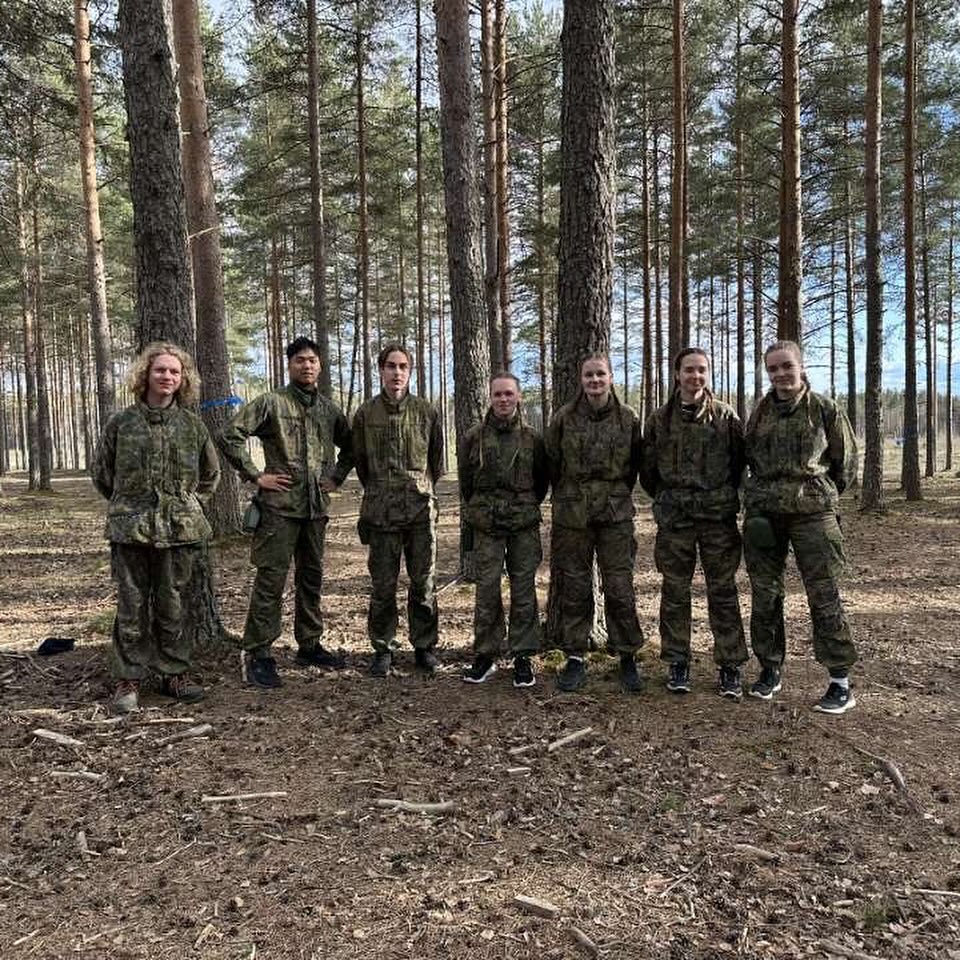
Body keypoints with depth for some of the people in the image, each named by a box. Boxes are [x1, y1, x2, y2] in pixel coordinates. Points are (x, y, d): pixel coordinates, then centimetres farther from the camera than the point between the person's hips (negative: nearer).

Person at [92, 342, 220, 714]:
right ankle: (129, 679, 15)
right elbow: (102, 473, 13)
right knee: (132, 605, 4)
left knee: (172, 604, 9)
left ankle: (174, 673, 21)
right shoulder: (121, 423, 1)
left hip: (179, 529, 1)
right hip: (131, 529, -1)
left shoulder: (192, 424, 4)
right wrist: (128, 504, 12)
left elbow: (211, 474, 16)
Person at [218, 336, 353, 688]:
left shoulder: (329, 408, 12)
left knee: (312, 578, 14)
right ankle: (258, 654, 5)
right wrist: (256, 476, -11)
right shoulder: (270, 402, -4)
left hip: (317, 506, 6)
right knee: (270, 580, -4)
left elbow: (349, 445, 26)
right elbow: (229, 436, -9)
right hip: (280, 505, -5)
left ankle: (310, 645, 26)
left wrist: (337, 476, 13)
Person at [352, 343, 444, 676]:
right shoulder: (365, 414, 3)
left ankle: (424, 646, 20)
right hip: (381, 510, 0)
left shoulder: (426, 412, 4)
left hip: (421, 508, 1)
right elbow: (360, 462, 12)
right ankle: (383, 648, 18)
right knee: (382, 585, 5)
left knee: (424, 582, 7)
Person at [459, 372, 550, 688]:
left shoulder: (532, 438, 3)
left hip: (524, 525, 0)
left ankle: (522, 656, 14)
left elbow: (542, 480, 13)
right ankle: (485, 655, 14)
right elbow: (465, 481, 12)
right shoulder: (474, 437, 3)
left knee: (523, 591, 3)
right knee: (487, 591, 2)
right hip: (486, 526, 0)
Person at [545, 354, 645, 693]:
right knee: (574, 588, 5)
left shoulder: (628, 419, 2)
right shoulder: (564, 418, 0)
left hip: (616, 514, 0)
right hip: (571, 514, 0)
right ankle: (575, 659, 17)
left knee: (620, 587, 1)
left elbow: (634, 465, 12)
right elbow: (551, 463, 8)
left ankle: (627, 658, 15)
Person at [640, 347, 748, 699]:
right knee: (674, 591, 7)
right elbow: (647, 468, 11)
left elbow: (740, 461, 6)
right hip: (673, 518, 1)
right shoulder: (659, 419, 5)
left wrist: (725, 498, 8)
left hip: (719, 515, -1)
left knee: (723, 591, 4)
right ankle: (678, 663, 19)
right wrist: (667, 499, 12)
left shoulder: (726, 416, 1)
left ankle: (730, 666, 14)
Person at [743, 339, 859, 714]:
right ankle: (770, 669, 22)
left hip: (813, 514, -3)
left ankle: (841, 681, 6)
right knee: (765, 595, 8)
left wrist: (822, 496, 11)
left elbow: (847, 462, 8)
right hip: (764, 514, 4)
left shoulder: (825, 410, 0)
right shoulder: (759, 414, 9)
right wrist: (762, 497, 12)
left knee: (824, 596, -3)